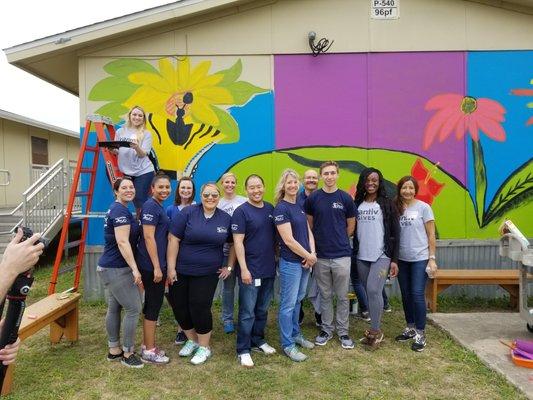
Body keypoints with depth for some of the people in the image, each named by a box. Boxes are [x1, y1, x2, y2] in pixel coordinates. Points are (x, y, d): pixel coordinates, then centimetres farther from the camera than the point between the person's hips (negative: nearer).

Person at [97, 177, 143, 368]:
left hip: (109, 267, 10)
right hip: (117, 269, -10)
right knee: (133, 308, -3)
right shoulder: (121, 211, -16)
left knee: (114, 308, 15)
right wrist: (135, 269, -25)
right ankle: (128, 354, 7)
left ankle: (114, 350, 25)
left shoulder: (116, 209, 15)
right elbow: (123, 242, -23)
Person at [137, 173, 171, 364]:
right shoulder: (151, 206, -14)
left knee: (151, 304, 15)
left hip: (157, 264, 9)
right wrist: (157, 267, -20)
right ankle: (149, 351, 12)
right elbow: (148, 237, -20)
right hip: (152, 265, -9)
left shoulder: (159, 207, 14)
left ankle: (147, 345, 27)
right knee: (154, 305, 0)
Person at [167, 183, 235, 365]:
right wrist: (171, 268, -10)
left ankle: (204, 347, 21)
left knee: (200, 308, 0)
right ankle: (192, 340, 33)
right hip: (180, 272, 0)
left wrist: (229, 267, 5)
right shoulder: (187, 212, -8)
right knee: (180, 308, 8)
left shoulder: (226, 219, 0)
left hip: (208, 273, 0)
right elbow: (173, 240, -9)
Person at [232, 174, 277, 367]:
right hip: (250, 270, -6)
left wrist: (276, 259, 11)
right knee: (247, 312, 2)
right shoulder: (241, 212, -10)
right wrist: (244, 268, -18)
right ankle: (243, 350, 14)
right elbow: (238, 242, -14)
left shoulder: (270, 209, 7)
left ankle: (258, 340, 34)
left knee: (263, 309, 18)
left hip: (269, 270, 6)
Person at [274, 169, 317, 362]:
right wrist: (308, 256, -10)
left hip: (305, 261, 8)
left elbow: (308, 231, 11)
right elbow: (288, 240, -18)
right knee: (288, 304, 2)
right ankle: (288, 345, 14)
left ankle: (295, 334, 34)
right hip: (291, 263, -8)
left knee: (298, 300, 19)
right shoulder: (281, 208, -14)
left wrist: (313, 253, -4)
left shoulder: (300, 206, 10)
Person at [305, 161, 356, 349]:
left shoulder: (345, 198, -2)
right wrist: (320, 240, 8)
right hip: (320, 256, 1)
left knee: (342, 296, 8)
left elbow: (351, 225, 8)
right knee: (325, 295, 13)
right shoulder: (313, 198, -1)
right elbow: (309, 224, 8)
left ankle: (343, 331, 22)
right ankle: (326, 329, 27)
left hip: (341, 255, 0)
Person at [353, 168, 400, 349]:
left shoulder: (387, 204, 0)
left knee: (374, 290, -15)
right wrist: (353, 255, 8)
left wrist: (394, 260, -7)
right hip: (361, 257, 4)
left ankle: (375, 331, -1)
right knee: (370, 293, 9)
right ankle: (376, 330, 21)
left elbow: (395, 232, -2)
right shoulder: (357, 204, 9)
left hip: (382, 256, -4)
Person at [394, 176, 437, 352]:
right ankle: (410, 328, 27)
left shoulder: (423, 207, -5)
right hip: (402, 259, 4)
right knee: (406, 295, 12)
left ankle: (420, 334, 9)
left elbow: (431, 235, -3)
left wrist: (432, 258, -8)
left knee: (417, 295, -4)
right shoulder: (396, 208, 3)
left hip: (420, 259, -4)